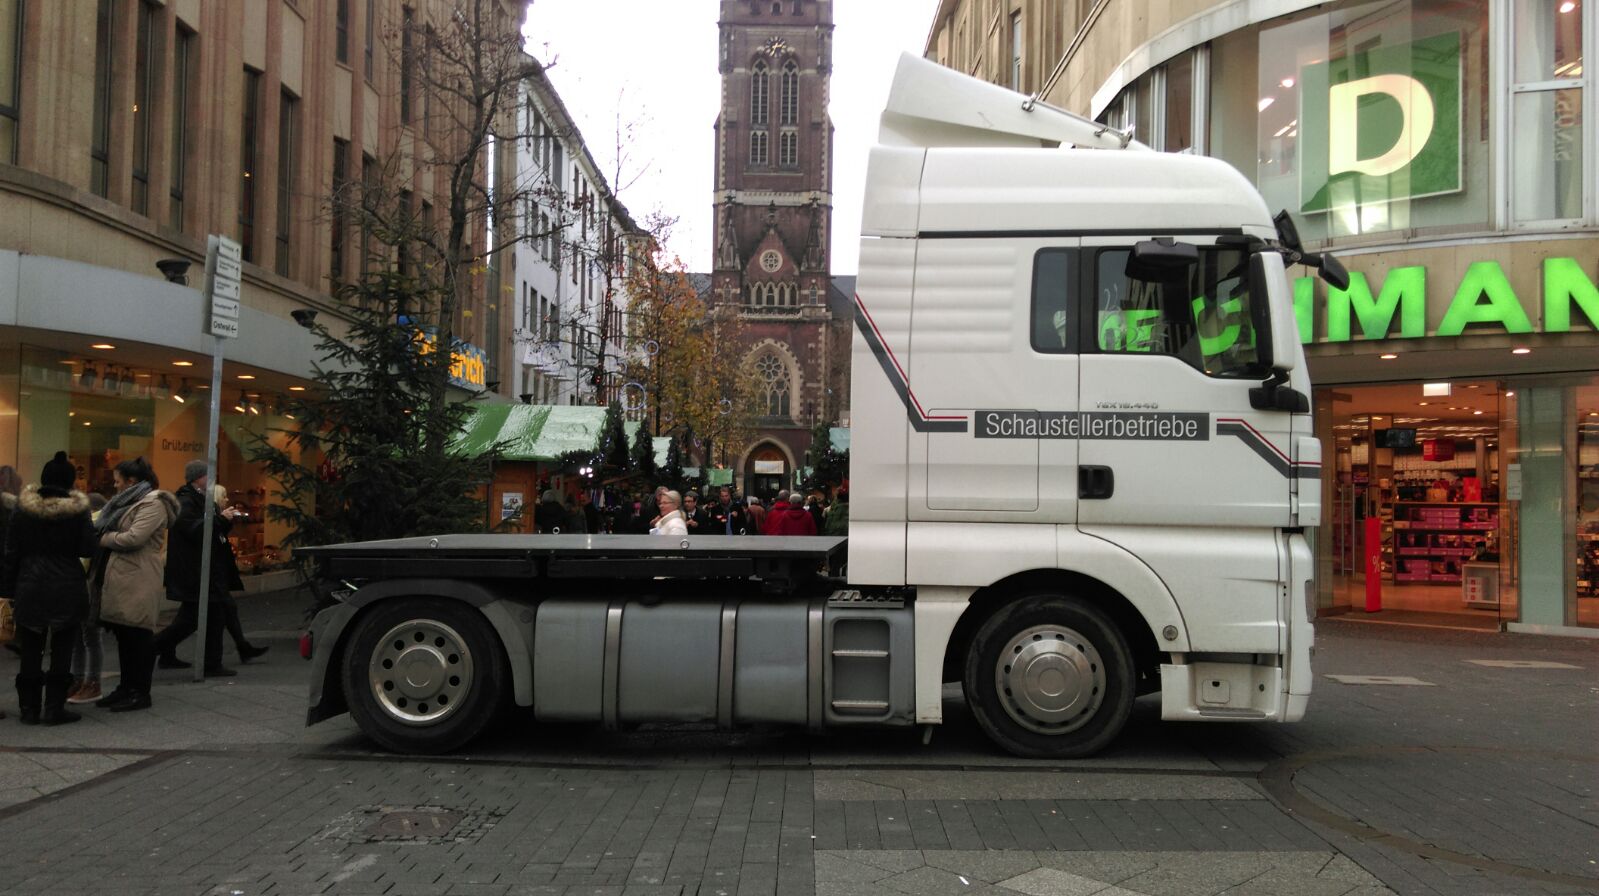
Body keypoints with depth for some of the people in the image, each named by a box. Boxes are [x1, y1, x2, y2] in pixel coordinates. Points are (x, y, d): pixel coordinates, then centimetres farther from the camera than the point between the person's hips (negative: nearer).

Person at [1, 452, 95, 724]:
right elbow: (87, 549, -5)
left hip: (30, 590, 2)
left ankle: (29, 709, 14)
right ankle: (54, 709, 6)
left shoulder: (22, 510, 0)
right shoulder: (78, 511, -7)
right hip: (68, 591, -2)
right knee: (61, 652, 5)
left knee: (31, 652, 10)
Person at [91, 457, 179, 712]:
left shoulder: (152, 504, -11)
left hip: (138, 583, -10)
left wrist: (104, 538, -8)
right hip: (121, 580, 10)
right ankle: (126, 687, 23)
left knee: (138, 636, -3)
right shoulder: (128, 501, 20)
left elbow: (134, 538, -21)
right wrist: (103, 537, 1)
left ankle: (140, 693, 4)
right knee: (124, 636, 14)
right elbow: (114, 531, 22)